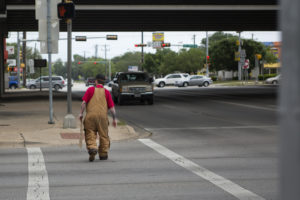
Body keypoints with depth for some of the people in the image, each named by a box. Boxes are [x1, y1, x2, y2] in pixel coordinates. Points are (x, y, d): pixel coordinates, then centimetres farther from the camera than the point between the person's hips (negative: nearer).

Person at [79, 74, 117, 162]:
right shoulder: (106, 92, 7)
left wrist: (81, 113, 2)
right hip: (102, 115, 1)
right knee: (103, 136, 11)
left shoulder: (90, 89, 5)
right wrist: (114, 118, 10)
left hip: (90, 115, -1)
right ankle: (103, 154, 16)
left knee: (90, 135, 3)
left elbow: (84, 102, -3)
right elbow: (111, 107, 3)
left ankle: (92, 148, -22)